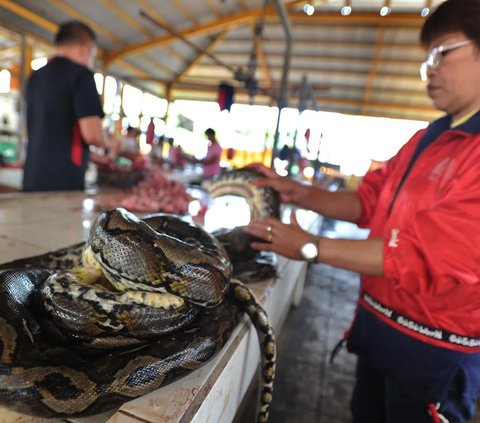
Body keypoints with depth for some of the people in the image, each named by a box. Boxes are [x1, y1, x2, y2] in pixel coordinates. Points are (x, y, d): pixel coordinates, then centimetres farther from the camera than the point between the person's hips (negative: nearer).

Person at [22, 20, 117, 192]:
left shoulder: (35, 77, 16)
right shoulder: (80, 74, -7)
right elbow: (92, 134, -17)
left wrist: (90, 154, 27)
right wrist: (110, 143, 5)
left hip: (32, 180, 7)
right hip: (64, 182, -7)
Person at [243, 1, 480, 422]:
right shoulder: (427, 139, 5)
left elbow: (426, 256, -29)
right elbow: (370, 201, 7)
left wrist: (311, 247, -25)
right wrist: (300, 193, -7)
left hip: (434, 350, -7)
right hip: (377, 322, 7)